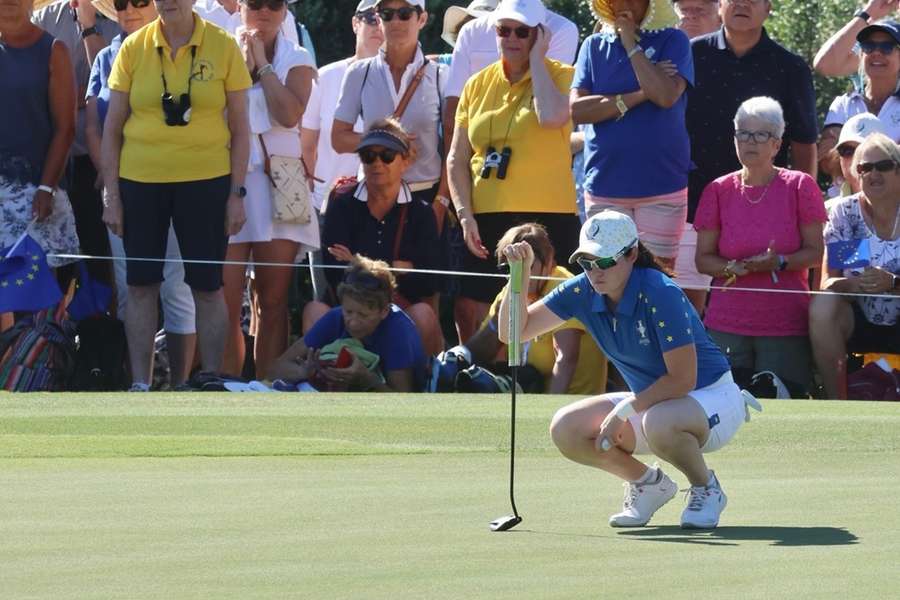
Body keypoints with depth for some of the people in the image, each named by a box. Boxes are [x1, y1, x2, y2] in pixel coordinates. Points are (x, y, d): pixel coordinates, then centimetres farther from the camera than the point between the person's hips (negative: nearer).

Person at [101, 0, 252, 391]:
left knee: (207, 285, 2)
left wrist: (237, 194, -2)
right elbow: (112, 127, 6)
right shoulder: (134, 48, 2)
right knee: (141, 284, 5)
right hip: (139, 182, 1)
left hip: (205, 181, -1)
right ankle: (140, 385, 13)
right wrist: (111, 194, 1)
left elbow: (239, 128, 3)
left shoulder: (223, 47, -1)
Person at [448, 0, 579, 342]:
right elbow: (458, 159, 12)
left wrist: (536, 58, -9)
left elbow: (552, 117, -22)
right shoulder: (479, 85, 12)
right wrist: (465, 215, -1)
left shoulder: (560, 76, 1)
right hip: (485, 219, 4)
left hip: (546, 215, -4)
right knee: (469, 314, 1)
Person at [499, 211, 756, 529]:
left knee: (658, 423, -41)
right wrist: (520, 273, -20)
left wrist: (625, 411, -24)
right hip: (652, 402, 7)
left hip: (712, 395, -7)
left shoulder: (659, 294, -26)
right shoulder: (581, 292, -7)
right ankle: (648, 483, 9)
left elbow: (682, 379, -26)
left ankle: (706, 489, -8)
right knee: (566, 429, -14)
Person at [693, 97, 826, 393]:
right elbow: (703, 259, 7)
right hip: (727, 326, 2)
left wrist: (778, 262, -18)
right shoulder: (718, 191, 7)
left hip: (786, 326, -2)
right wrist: (734, 268, -14)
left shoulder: (800, 186, 2)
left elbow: (815, 253, 0)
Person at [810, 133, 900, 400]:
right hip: (859, 322, 1)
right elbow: (827, 282, -4)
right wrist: (852, 284, -26)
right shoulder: (845, 212, 1)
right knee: (822, 306, -29)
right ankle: (834, 398, -20)